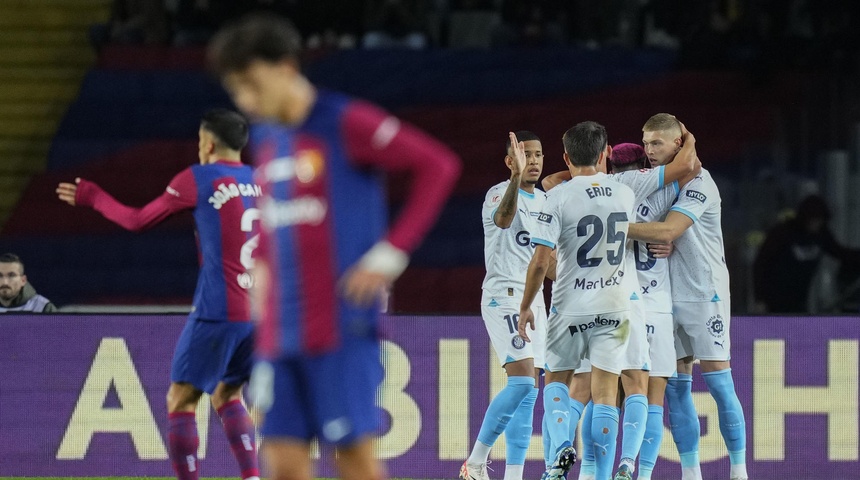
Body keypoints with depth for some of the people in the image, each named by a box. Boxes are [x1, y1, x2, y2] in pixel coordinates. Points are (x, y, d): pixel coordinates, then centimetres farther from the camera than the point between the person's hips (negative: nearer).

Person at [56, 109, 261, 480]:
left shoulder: (196, 179, -3)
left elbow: (137, 221, 7)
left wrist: (91, 196, 21)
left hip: (217, 312, -6)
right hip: (261, 311, 6)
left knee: (180, 400, 3)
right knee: (226, 395, 21)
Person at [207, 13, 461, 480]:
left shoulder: (345, 123, -9)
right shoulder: (265, 137, 14)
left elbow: (439, 165, -10)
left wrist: (391, 253, -12)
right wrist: (263, 266, 14)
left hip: (341, 327, -7)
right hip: (279, 332, 7)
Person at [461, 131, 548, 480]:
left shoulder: (544, 201, 15)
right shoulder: (498, 193, -9)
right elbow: (503, 218, -34)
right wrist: (517, 176, -48)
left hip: (533, 299, 8)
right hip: (503, 296, -8)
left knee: (527, 391, 3)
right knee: (523, 382, -19)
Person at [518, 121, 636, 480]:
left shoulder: (559, 197, -11)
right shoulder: (624, 194, 1)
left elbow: (541, 260, -14)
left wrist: (526, 306, -3)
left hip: (571, 305, -2)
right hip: (615, 305, 2)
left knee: (557, 379, 16)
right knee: (605, 393, 3)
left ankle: (561, 447, -8)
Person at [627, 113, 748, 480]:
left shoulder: (698, 181, -12)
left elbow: (667, 231, -23)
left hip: (704, 291, -7)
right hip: (666, 294, 7)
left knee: (718, 383, -7)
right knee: (676, 387, 3)